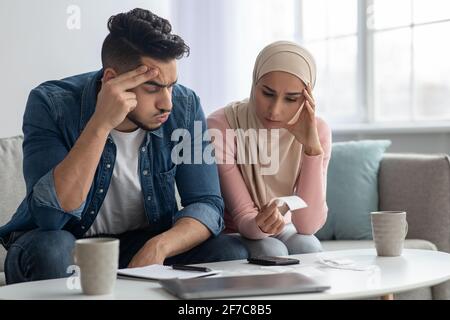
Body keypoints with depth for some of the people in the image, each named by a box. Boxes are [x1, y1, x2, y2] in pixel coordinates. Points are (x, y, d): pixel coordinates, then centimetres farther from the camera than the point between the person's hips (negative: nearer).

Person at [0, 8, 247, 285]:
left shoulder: (185, 108, -11)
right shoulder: (51, 104, -20)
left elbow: (207, 203, -11)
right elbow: (51, 215, -30)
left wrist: (158, 247, -31)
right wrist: (101, 124, -38)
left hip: (145, 243, 3)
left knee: (230, 253, -20)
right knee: (50, 250, -36)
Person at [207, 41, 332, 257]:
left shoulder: (318, 131, -14)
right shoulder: (220, 128, -24)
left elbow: (308, 225, -22)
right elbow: (243, 216, -21)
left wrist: (312, 148, -31)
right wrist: (259, 225, -46)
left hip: (280, 229, 4)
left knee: (308, 248, -27)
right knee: (271, 252, -33)